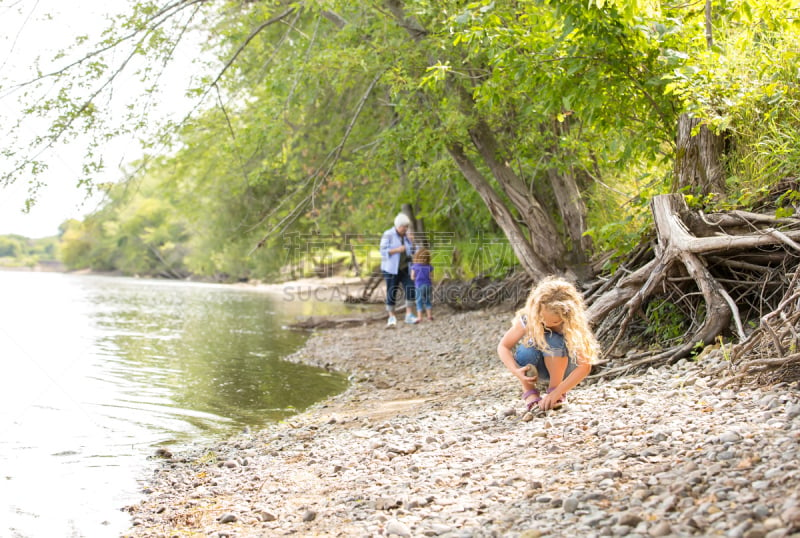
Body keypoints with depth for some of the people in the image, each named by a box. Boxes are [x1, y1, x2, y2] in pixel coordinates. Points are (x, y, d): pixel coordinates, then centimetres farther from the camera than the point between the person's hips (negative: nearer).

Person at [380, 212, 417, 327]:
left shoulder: (406, 235, 5)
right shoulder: (388, 235, -10)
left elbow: (412, 252, 7)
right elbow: (383, 252, -15)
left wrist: (412, 242, -10)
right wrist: (397, 250, -26)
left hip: (405, 268, 5)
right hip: (391, 269, -4)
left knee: (411, 290, -10)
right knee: (391, 293, -2)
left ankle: (409, 315, -4)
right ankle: (392, 318, 10)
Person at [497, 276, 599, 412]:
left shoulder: (574, 324, -28)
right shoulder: (528, 318, -24)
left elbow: (585, 365, -31)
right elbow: (503, 346, -16)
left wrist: (556, 392, -39)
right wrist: (515, 370, -36)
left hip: (562, 366, -1)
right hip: (538, 367, 1)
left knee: (552, 341, -33)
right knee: (526, 352, -34)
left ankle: (554, 389, -17)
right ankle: (529, 392, -8)